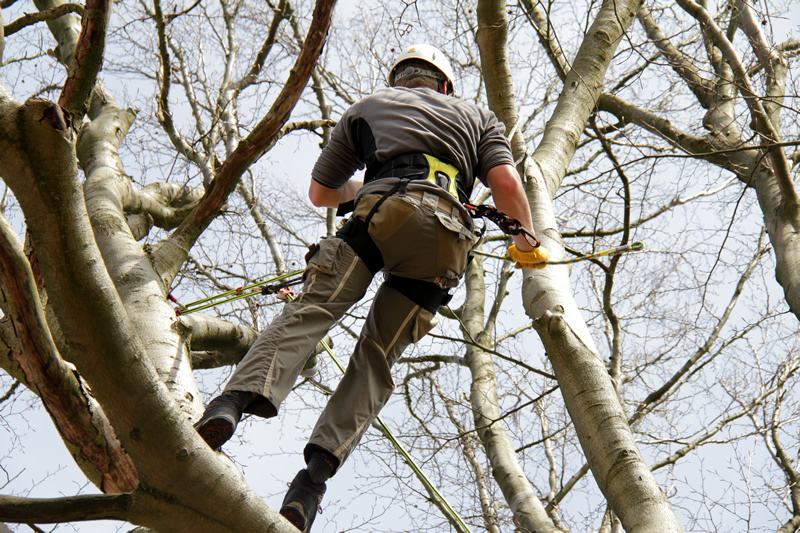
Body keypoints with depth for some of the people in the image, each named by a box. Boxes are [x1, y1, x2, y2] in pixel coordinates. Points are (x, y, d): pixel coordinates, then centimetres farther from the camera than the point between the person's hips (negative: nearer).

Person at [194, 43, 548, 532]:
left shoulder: (369, 106, 33)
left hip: (384, 208, -1)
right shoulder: (476, 116, 35)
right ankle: (318, 470, -13)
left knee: (311, 309, -10)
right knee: (377, 357, 2)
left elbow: (320, 193, 38)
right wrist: (527, 242, 28)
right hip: (447, 238, 1)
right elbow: (506, 184, 14)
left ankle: (237, 399, -36)